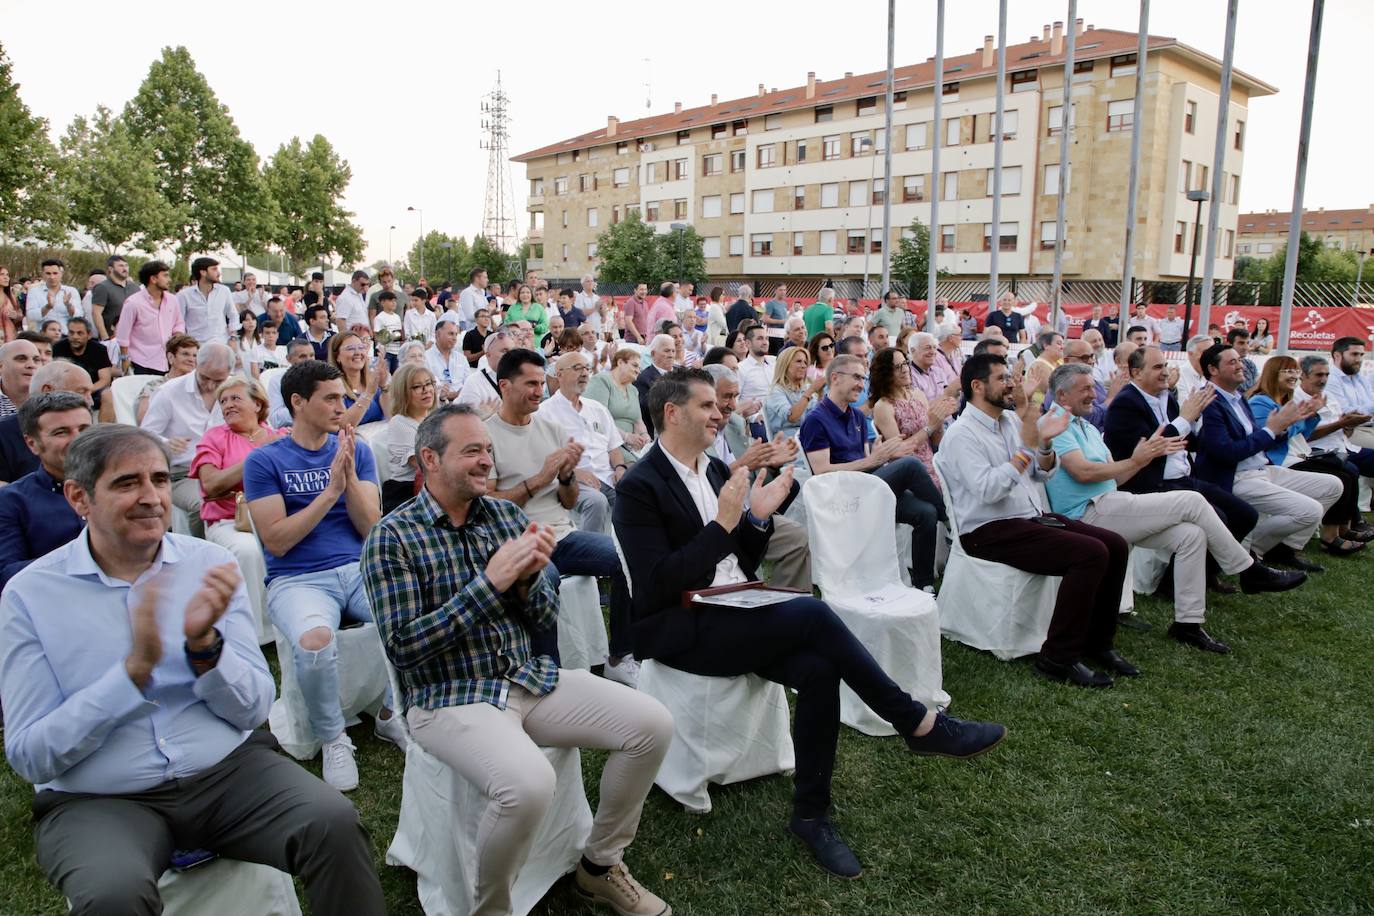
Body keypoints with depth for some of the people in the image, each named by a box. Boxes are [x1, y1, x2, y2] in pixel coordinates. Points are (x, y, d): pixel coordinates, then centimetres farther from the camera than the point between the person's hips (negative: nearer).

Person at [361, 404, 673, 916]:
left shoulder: (507, 515, 7)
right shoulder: (392, 537, -8)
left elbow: (547, 618, 9)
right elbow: (402, 648, -17)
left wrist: (527, 579, -15)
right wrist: (490, 582, -21)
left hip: (529, 679, 6)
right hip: (447, 698, -6)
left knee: (652, 724, -8)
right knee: (528, 783, -34)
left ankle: (600, 865, 14)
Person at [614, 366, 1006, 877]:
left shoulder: (715, 469, 14)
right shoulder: (640, 488, -10)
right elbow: (657, 586, -18)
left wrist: (759, 517, -2)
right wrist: (723, 522, -21)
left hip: (736, 613, 7)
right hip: (682, 629, -7)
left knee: (818, 668, -20)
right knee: (813, 614, -25)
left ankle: (810, 812, -5)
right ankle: (918, 724, -10)